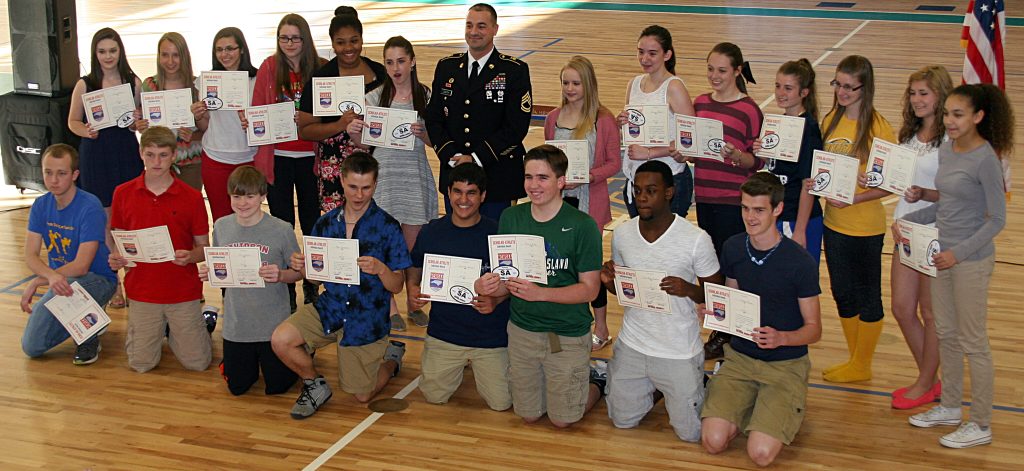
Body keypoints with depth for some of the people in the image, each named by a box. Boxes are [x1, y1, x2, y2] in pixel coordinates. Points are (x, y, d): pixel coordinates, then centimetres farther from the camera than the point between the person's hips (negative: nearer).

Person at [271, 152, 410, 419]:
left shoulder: (387, 227, -10)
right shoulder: (326, 223, 0)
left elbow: (396, 286, -9)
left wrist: (380, 269, -31)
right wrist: (301, 267, -12)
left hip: (367, 318, -3)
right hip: (329, 307, 3)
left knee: (362, 396, 4)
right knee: (280, 340, -21)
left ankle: (391, 357, 37)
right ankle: (315, 385, 8)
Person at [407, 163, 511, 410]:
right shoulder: (431, 232, -2)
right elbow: (414, 269, 12)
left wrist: (496, 300, -21)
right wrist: (412, 291, -9)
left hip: (491, 334, -2)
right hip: (443, 332, 2)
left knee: (500, 403, -3)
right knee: (434, 396, 3)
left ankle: (477, 364, 29)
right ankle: (460, 364, 34)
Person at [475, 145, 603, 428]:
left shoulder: (582, 226, -15)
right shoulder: (511, 218, -2)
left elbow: (590, 288, -15)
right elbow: (506, 277, 4)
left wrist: (540, 293, -27)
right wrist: (489, 287, -20)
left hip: (568, 334, -4)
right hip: (522, 328, 4)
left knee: (562, 420, 6)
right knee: (528, 416, 13)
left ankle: (597, 384, 34)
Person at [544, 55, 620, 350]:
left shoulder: (604, 120, -8)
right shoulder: (553, 118, 6)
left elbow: (614, 163, -6)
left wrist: (586, 176, -19)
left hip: (589, 202, -4)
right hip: (558, 200, 4)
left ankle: (600, 328, 18)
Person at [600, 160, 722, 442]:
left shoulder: (697, 239, -18)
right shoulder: (622, 234, -3)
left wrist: (688, 290, -29)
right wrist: (609, 281, -12)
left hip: (680, 352, -4)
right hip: (631, 345, 4)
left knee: (691, 433, 5)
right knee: (623, 421, 16)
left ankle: (698, 386, 34)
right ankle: (654, 388, 43)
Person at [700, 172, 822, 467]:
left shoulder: (799, 262, -14)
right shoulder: (732, 248, 1)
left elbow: (814, 329, -8)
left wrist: (781, 338, -29)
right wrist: (715, 313, -8)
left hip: (785, 364, -3)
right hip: (740, 356, 4)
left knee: (761, 453, -21)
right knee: (713, 441, -18)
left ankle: (786, 410, 11)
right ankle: (748, 409, 13)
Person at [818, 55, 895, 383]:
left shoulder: (878, 128, -15)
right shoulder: (830, 121, 4)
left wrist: (852, 199, -25)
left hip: (865, 227, -6)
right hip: (834, 223, 7)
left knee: (867, 297, 8)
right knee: (842, 294, 16)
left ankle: (862, 366, 21)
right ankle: (855, 360, 31)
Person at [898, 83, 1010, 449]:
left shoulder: (985, 159, -18)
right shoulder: (946, 151, 5)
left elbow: (997, 219, -15)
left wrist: (960, 253, -20)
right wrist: (908, 220, 4)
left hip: (971, 260, -8)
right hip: (943, 254, 8)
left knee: (972, 342, 2)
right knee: (946, 333, 17)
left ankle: (980, 425, 14)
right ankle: (950, 407, 33)